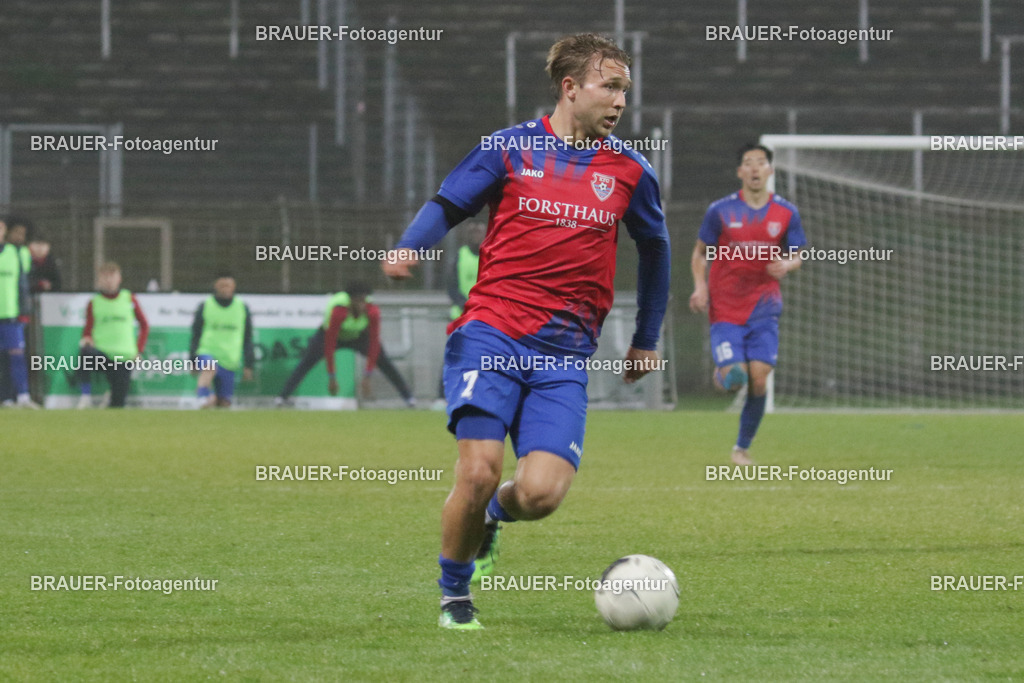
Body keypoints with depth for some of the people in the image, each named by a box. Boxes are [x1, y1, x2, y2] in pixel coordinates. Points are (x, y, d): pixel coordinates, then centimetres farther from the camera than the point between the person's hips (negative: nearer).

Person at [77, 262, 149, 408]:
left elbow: (144, 325, 18)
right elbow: (88, 330, 9)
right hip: (101, 353, -1)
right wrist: (86, 340, -15)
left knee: (118, 404, -7)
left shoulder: (129, 299, 9)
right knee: (85, 352, -38)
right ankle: (86, 395, -24)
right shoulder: (94, 303, 8)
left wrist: (138, 349, 9)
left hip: (124, 357, 1)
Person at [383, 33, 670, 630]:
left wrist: (647, 341, 28)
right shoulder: (509, 148, 4)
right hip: (490, 333, -2)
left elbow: (655, 248, 24)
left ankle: (492, 513, 23)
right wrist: (409, 248, -15)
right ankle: (454, 591, 11)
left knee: (541, 493, -15)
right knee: (479, 470, -16)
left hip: (565, 355, 2)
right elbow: (447, 205, 6)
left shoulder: (630, 171, 10)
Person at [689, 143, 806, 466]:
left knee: (758, 380, -9)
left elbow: (796, 257, 11)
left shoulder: (786, 213, 3)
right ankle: (723, 372, 21)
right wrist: (700, 285, -10)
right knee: (733, 378, -17)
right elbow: (700, 252, 7)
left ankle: (742, 447, 8)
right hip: (725, 309, -1)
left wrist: (787, 265, -13)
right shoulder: (721, 211, -3)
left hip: (764, 309, 1)